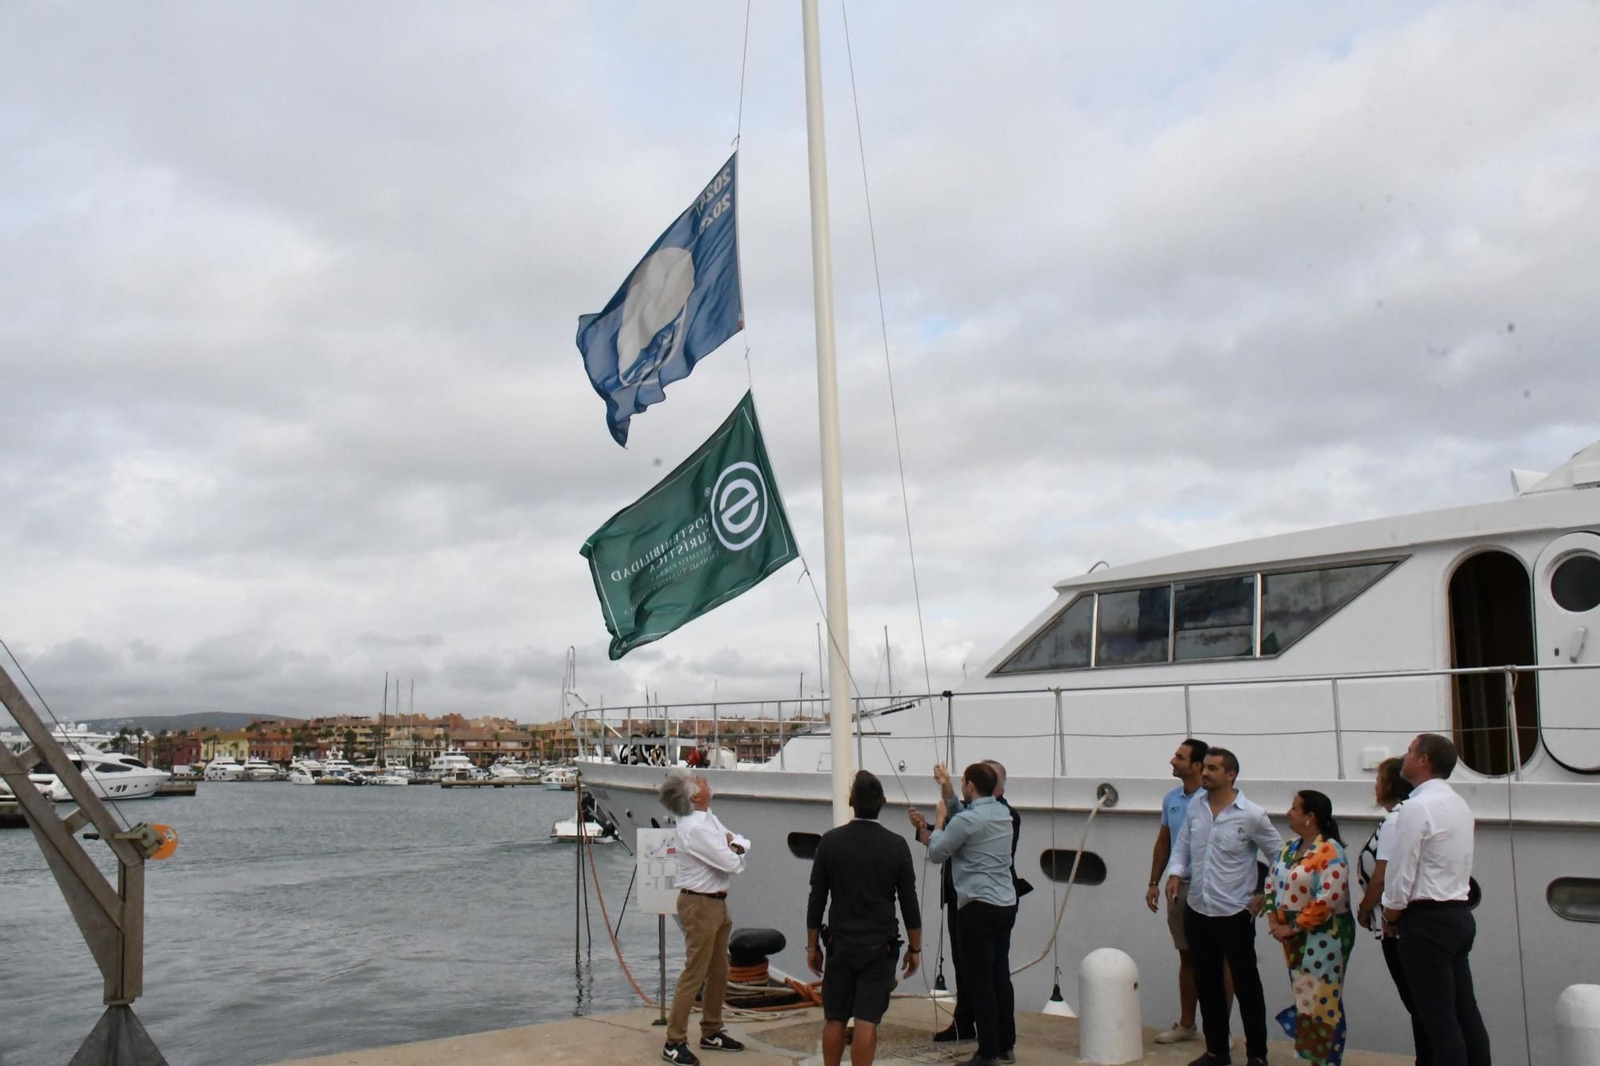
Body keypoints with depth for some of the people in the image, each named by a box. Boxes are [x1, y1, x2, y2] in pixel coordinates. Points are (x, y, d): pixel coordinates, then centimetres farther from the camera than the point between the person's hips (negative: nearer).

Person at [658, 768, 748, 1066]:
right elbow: (732, 864, -23)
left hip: (717, 902, 10)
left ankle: (712, 1032, 30)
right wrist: (735, 852, -1)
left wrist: (734, 844, -9)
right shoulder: (695, 828, -23)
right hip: (700, 905, -10)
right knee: (694, 974, -4)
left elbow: (742, 842, 14)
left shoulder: (707, 818, 7)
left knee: (719, 972, 17)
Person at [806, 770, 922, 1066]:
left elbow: (816, 899, -1)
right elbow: (909, 902, -3)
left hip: (840, 943, 1)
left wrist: (812, 945, 9)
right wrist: (914, 947, 8)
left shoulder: (830, 841, -5)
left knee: (834, 1019, 11)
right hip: (879, 945, -1)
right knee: (867, 1021, 0)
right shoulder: (896, 845, -6)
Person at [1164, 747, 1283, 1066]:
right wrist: (1176, 873, -4)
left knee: (1246, 985, 6)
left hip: (1235, 914, -5)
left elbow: (1280, 857, -2)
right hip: (1197, 911, 5)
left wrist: (1264, 894, -5)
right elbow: (1182, 844, 12)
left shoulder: (1252, 815, -11)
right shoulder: (1195, 806, 2)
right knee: (1207, 985, 14)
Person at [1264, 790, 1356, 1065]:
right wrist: (1273, 920, 0)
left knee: (1321, 1002, -2)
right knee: (1304, 1000, 14)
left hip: (1323, 939, -8)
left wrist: (1293, 927, -18)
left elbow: (1328, 900, -24)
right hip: (1296, 939, 9)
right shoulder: (1291, 848, 10)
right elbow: (1272, 884, 14)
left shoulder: (1330, 852, -17)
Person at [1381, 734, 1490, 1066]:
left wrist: (1390, 918, 0)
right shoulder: (1459, 805, 12)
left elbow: (1401, 873, -16)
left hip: (1427, 920, -9)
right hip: (1460, 913, 9)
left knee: (1439, 1019, -4)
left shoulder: (1416, 808, -17)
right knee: (1465, 1011, 13)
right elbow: (1461, 868, 15)